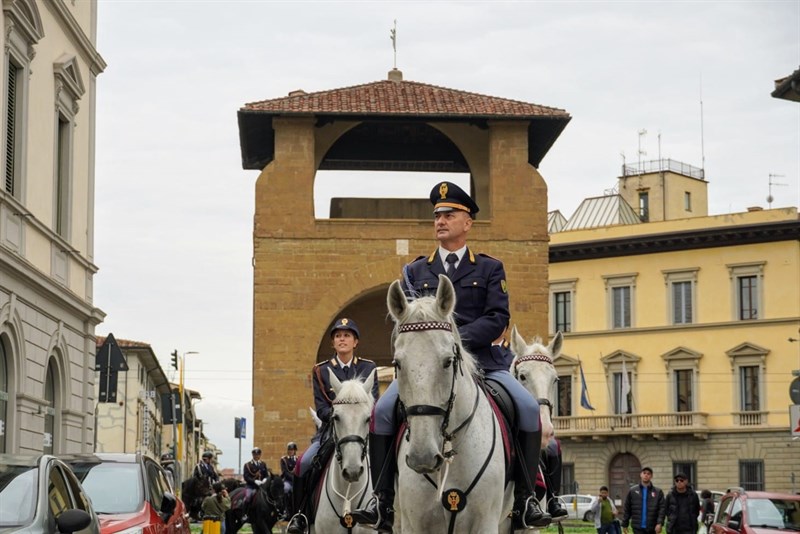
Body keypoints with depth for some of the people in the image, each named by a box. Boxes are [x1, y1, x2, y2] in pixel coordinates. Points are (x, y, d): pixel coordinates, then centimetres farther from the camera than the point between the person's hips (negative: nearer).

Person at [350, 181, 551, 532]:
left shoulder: (490, 269, 12)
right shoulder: (415, 272, 18)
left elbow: (498, 318, -1)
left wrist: (457, 338, -17)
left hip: (478, 360, -1)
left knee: (529, 407, -23)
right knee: (383, 410, -24)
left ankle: (525, 499, -13)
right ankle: (382, 499, -17)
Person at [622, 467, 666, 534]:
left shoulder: (658, 492, 2)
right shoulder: (632, 491, 4)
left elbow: (662, 509, -4)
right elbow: (626, 509, 6)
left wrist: (659, 523, -17)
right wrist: (625, 525, 4)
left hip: (652, 528, 1)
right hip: (638, 527, -1)